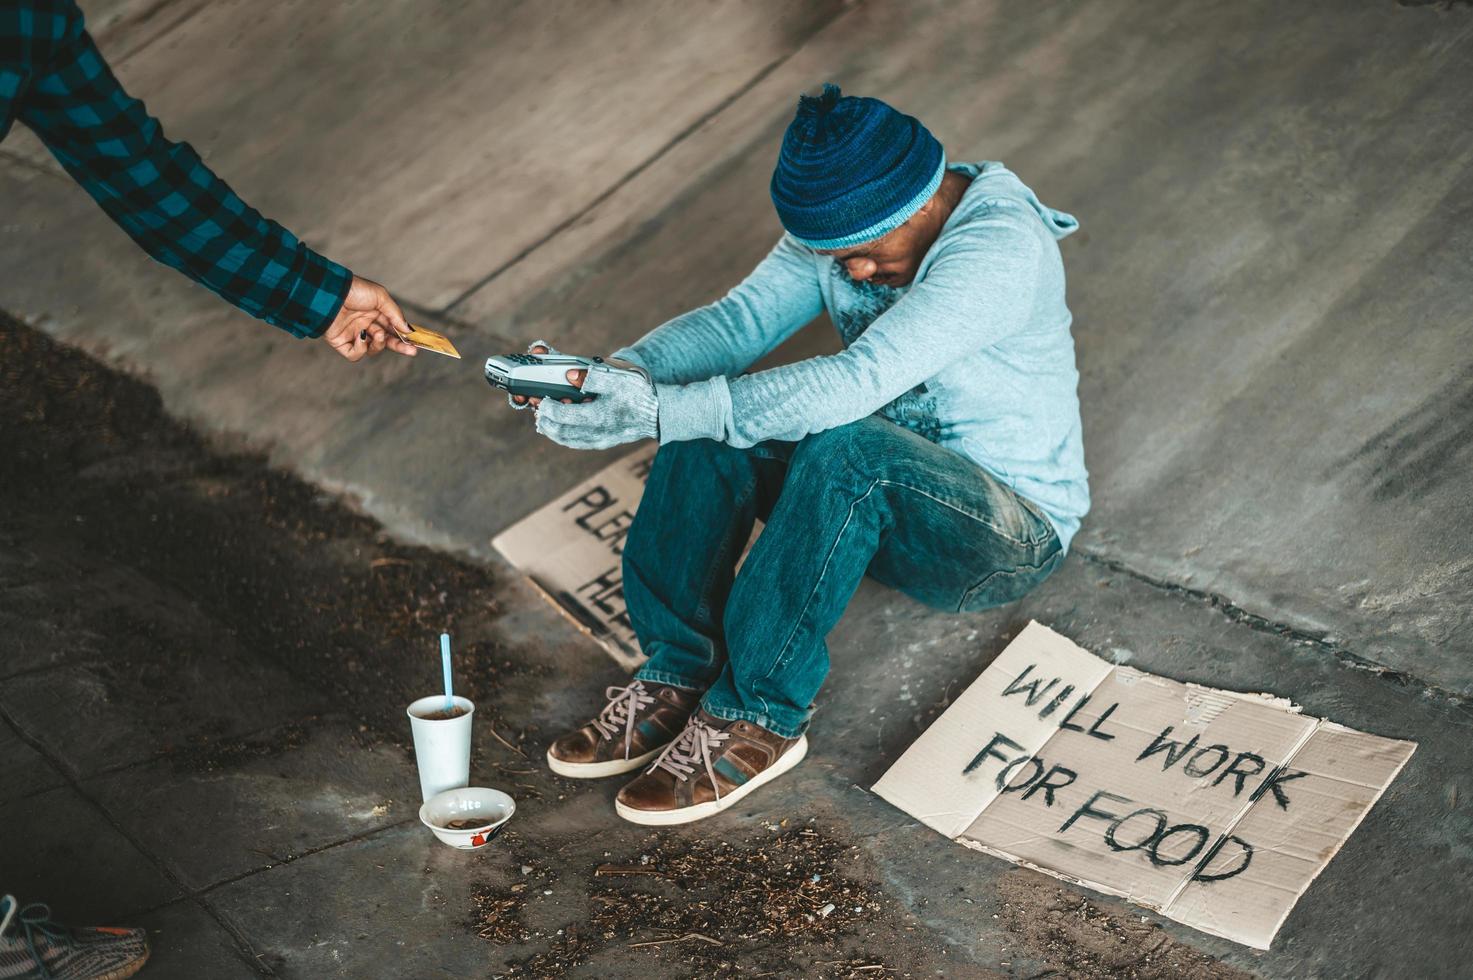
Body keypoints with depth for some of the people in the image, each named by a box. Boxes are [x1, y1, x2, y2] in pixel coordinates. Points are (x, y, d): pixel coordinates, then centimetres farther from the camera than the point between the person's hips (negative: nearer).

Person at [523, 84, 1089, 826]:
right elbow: (740, 318, -10)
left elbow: (855, 383, -38)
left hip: (1013, 533, -7)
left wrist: (662, 411, -41)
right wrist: (615, 374, -29)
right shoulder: (848, 223, -3)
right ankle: (674, 677, -14)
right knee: (710, 419, -18)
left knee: (848, 445, -37)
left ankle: (758, 716, -25)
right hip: (877, 499, 7)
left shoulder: (1002, 247, -27)